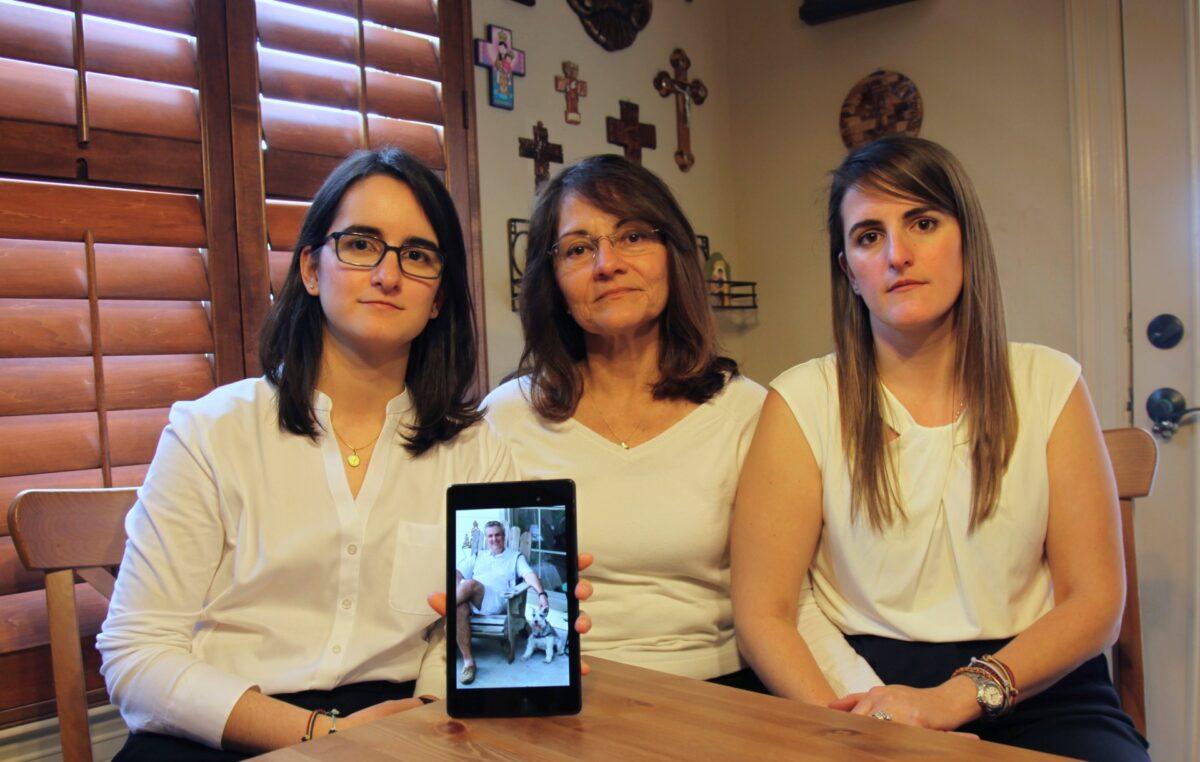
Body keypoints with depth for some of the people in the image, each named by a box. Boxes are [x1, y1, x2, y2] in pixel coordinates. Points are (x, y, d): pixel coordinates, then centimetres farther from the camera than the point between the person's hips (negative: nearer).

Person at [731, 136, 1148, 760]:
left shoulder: (1048, 386, 6)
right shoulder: (804, 400, 0)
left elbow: (1096, 602, 3)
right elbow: (762, 613, -2)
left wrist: (955, 697, -12)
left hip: (1035, 688, 2)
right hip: (867, 692, -1)